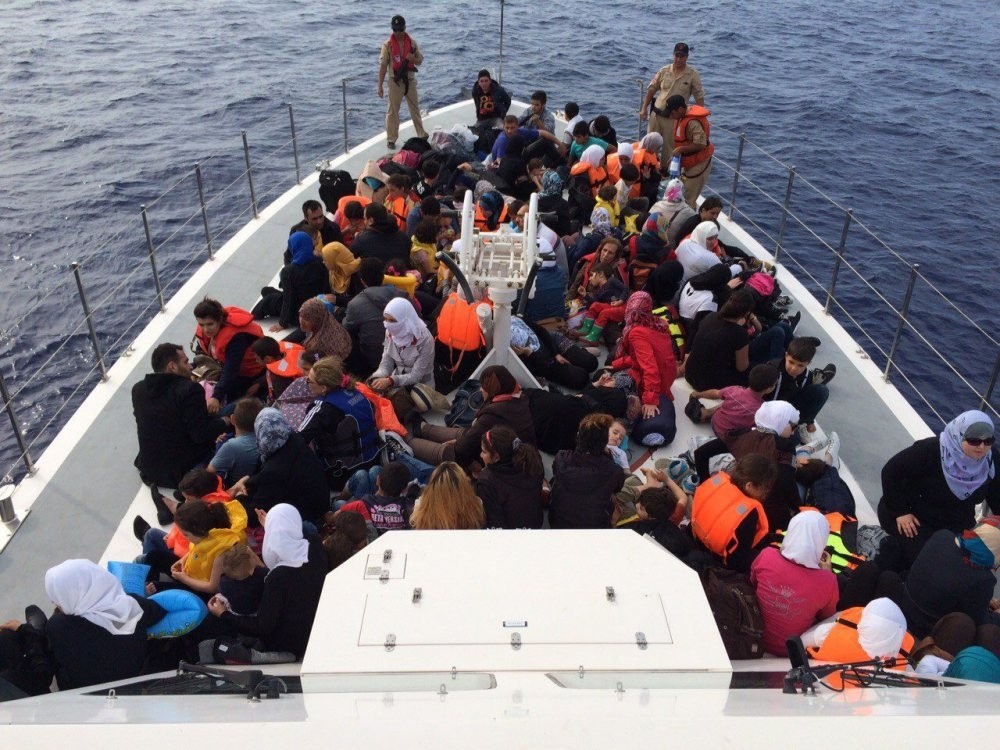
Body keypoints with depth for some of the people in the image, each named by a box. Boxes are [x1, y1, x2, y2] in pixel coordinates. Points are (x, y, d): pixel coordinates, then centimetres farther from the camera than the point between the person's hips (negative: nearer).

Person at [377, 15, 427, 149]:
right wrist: (380, 86, -10)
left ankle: (422, 134, 23)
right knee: (393, 111, 2)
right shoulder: (388, 45, -7)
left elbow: (420, 61, 10)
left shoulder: (412, 42, 3)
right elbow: (383, 66, -7)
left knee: (415, 108, 11)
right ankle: (391, 139, 9)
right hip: (395, 81, -3)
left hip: (410, 80, 3)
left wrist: (413, 58, -15)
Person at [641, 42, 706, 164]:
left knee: (669, 149, 5)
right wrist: (644, 108, 5)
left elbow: (699, 97, -4)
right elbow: (651, 90, 9)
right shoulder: (664, 71, 2)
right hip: (656, 114, 3)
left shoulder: (693, 75, -5)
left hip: (674, 118, -2)